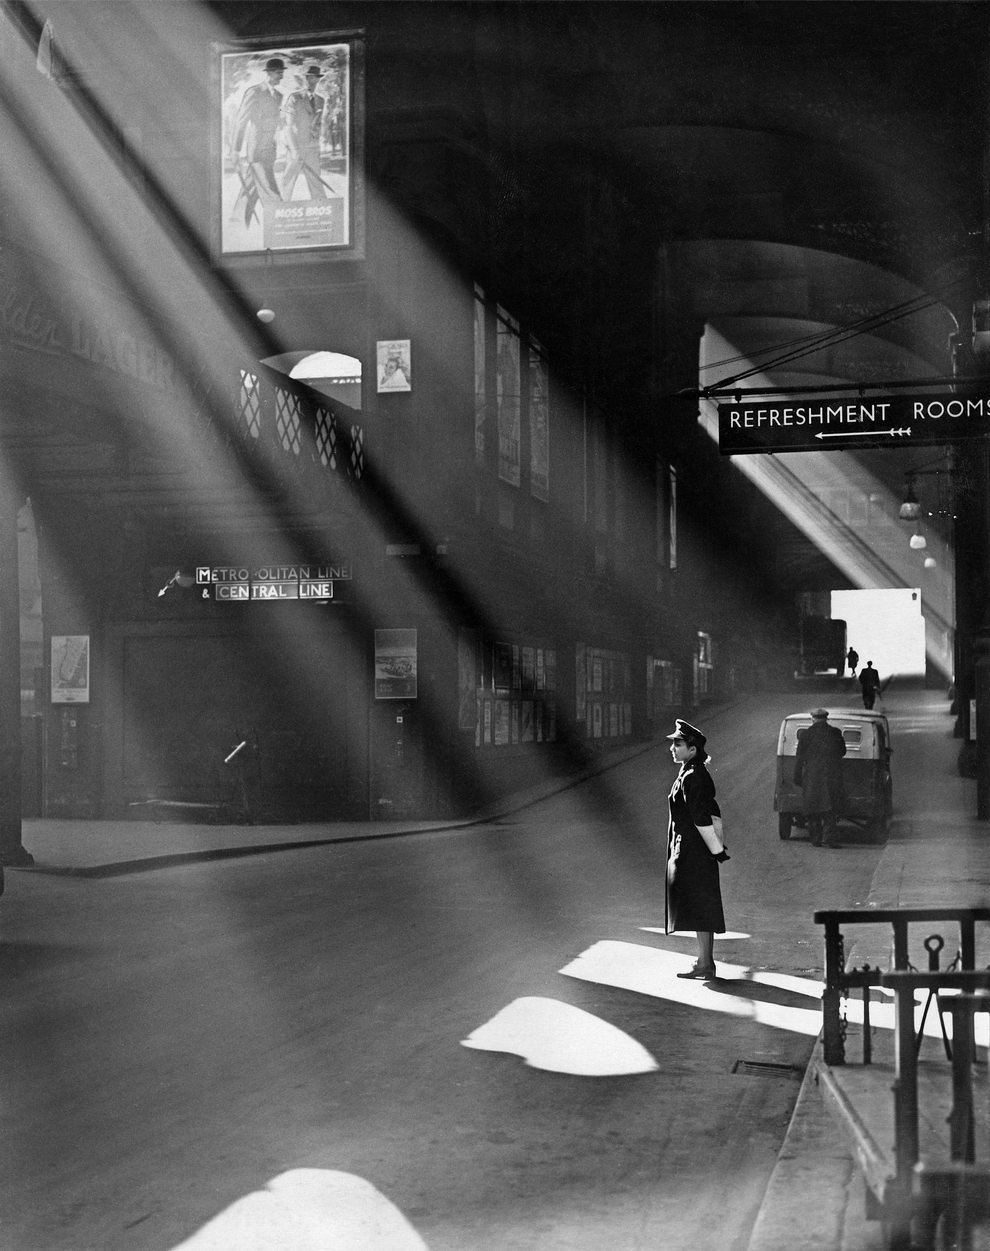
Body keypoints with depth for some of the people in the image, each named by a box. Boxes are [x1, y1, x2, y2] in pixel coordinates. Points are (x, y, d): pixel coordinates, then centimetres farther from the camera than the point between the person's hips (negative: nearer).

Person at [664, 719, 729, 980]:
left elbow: (701, 820, -20)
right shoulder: (699, 774, 13)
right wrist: (718, 845, 16)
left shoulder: (690, 779, -17)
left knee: (699, 907, -5)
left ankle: (705, 964, -2)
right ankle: (706, 961, 19)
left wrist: (717, 850, -16)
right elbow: (713, 815, 17)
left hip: (691, 851, -10)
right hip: (697, 852, 10)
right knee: (701, 909, 13)